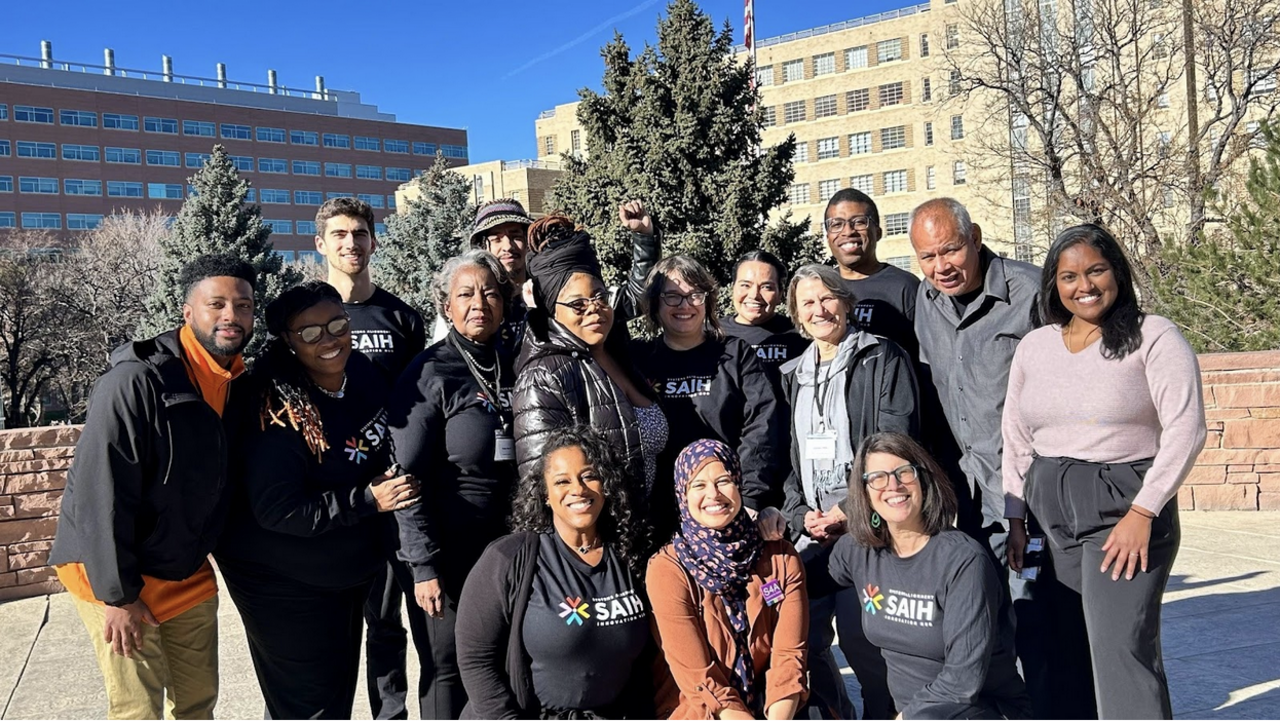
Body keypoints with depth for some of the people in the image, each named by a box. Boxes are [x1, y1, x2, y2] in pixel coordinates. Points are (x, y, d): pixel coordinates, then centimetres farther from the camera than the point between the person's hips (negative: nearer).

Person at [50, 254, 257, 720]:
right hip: (114, 575, -7)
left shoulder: (239, 385, 2)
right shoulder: (136, 381, -22)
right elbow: (101, 494, -23)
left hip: (189, 576, 7)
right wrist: (118, 594, -20)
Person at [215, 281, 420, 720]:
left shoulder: (362, 372, -5)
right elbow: (277, 510, -27)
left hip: (349, 568, 7)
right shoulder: (280, 410, -27)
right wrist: (368, 500, -26)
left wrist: (390, 482, -1)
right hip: (284, 583, -7)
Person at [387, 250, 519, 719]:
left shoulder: (514, 367, 8)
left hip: (510, 550, 5)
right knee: (449, 672, 5)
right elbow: (409, 477, -13)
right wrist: (423, 566, -16)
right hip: (450, 553, -5)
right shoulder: (430, 374, -9)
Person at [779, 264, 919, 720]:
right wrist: (800, 514, 2)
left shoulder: (882, 358, 1)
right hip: (811, 530, 5)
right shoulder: (792, 375, 18)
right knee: (805, 635, 2)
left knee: (860, 635, -11)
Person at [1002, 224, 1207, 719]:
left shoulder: (1153, 337, -2)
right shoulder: (1033, 346, 12)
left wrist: (1142, 512, -15)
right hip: (1050, 512, 5)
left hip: (1126, 507, -5)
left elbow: (1185, 430, -9)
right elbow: (1016, 439, 15)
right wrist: (1015, 519, 11)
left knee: (1122, 647, -13)